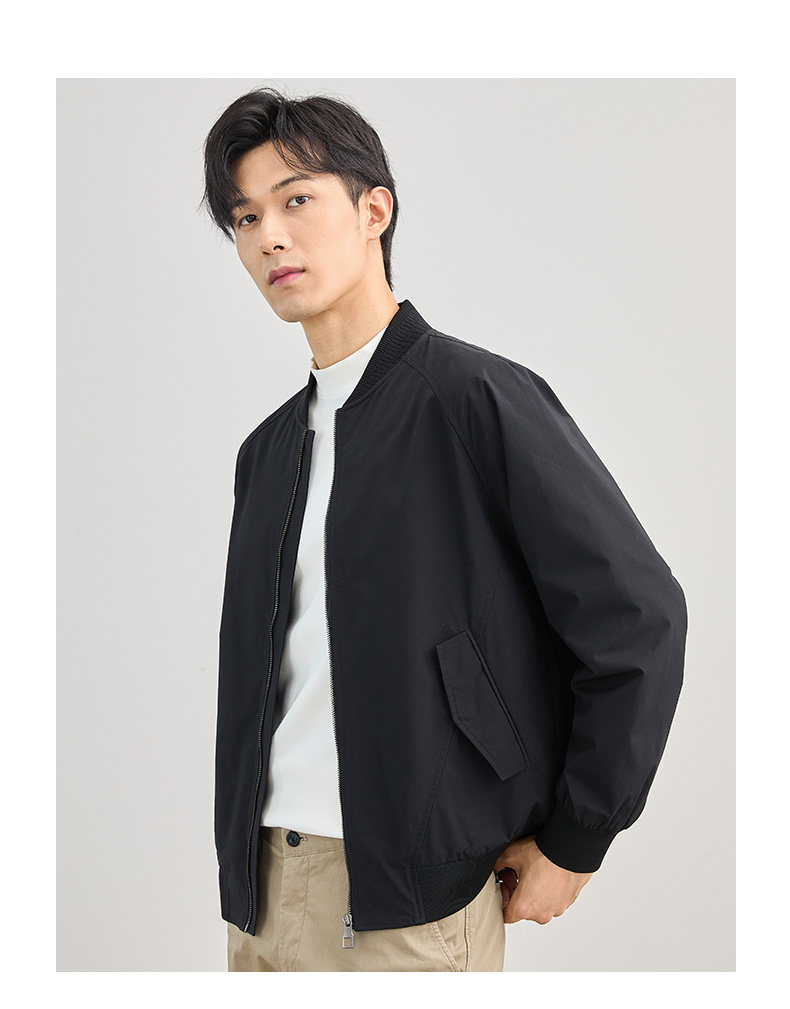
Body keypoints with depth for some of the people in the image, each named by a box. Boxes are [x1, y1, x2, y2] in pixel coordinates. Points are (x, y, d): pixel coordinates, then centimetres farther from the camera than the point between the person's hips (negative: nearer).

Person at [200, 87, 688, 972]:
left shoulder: (479, 398, -10)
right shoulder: (267, 450, 12)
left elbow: (640, 619, -11)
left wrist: (572, 845, -7)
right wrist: (240, 876, 9)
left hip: (409, 902, -6)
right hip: (260, 893, 6)